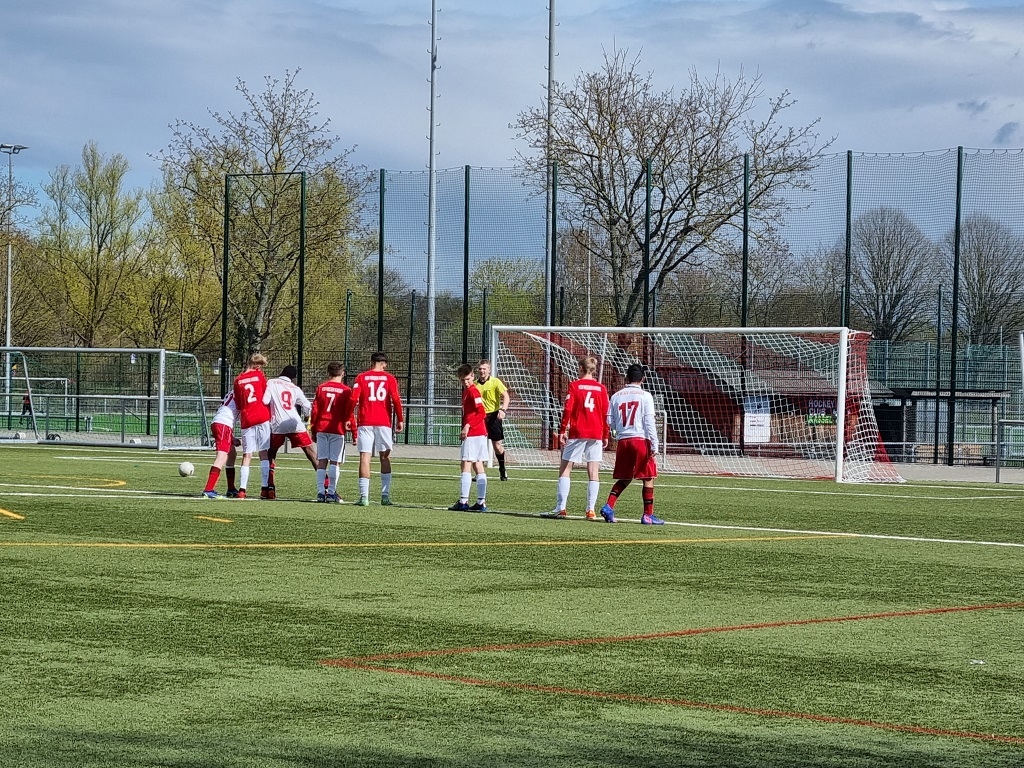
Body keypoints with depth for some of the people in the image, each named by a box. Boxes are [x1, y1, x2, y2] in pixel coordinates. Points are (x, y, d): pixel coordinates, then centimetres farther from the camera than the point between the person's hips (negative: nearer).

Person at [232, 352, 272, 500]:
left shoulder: (238, 380, 10)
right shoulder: (259, 375, 2)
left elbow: (238, 405, 13)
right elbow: (266, 399, -1)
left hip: (246, 420, 2)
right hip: (262, 418, -2)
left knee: (247, 455, 4)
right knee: (264, 453, 1)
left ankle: (242, 490, -4)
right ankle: (264, 488, -6)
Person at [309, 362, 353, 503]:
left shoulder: (321, 388, 6)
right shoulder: (346, 390, -2)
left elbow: (314, 411, 5)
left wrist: (313, 430, 13)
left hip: (321, 429, 3)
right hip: (338, 430, -3)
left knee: (322, 461, 6)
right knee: (335, 462, -1)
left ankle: (320, 492, 3)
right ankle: (331, 493, -5)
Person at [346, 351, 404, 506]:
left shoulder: (361, 378, 6)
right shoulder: (389, 379, 6)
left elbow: (353, 399, -4)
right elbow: (396, 400, -4)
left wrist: (349, 418, 3)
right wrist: (399, 420, 1)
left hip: (365, 422, 0)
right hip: (384, 423, 0)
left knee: (364, 457, -2)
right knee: (385, 457, 9)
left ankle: (364, 496, -8)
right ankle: (385, 495, 4)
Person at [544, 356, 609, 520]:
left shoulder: (574, 386, -1)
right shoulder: (601, 388, 6)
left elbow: (567, 410, -7)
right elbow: (606, 414, 6)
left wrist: (562, 431, -3)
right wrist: (605, 436, 13)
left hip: (577, 433, -2)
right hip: (596, 434, 3)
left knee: (565, 468, 4)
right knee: (593, 471, 3)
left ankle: (560, 508, -4)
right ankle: (591, 510, -2)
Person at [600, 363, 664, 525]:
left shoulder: (616, 396, 8)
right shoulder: (645, 396, -3)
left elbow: (610, 422, 8)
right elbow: (649, 422, -8)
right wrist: (654, 446, -7)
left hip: (622, 441, 4)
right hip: (641, 439, -4)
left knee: (624, 478, 16)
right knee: (648, 478, 4)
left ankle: (608, 506, 0)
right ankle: (648, 515, 3)